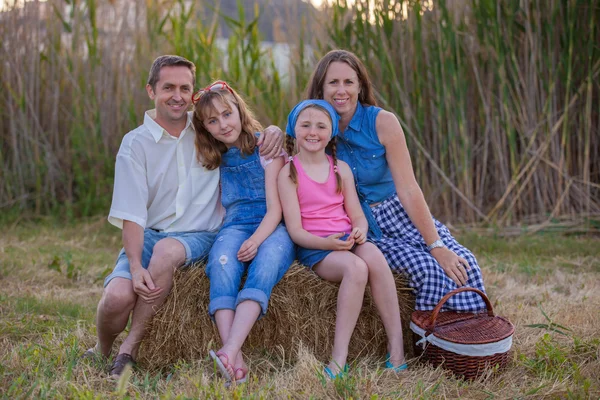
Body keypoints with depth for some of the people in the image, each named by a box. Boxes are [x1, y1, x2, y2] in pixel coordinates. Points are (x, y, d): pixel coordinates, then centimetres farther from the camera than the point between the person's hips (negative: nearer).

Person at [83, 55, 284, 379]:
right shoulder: (136, 143, 1)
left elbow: (254, 136, 24)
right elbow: (131, 214, -7)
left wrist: (273, 131, -2)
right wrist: (136, 267, -22)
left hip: (198, 236, 0)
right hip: (148, 235, 0)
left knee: (167, 249, -36)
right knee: (118, 296, -28)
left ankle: (129, 349, -21)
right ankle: (102, 351, 8)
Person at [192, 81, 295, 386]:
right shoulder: (213, 159, 16)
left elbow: (275, 208, -7)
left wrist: (256, 240, -20)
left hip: (271, 227, -2)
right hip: (234, 226, 3)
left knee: (265, 265, -37)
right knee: (222, 263, -34)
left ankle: (229, 352, -53)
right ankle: (236, 361, -47)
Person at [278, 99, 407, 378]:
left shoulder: (341, 169, 14)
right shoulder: (289, 173, 0)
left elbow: (357, 214, 11)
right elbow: (296, 230, -6)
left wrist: (360, 231, -13)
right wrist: (328, 243, -23)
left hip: (347, 239, 4)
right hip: (314, 247, -3)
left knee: (373, 256, -31)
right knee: (356, 268, -34)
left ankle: (396, 349, -30)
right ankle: (339, 358, -32)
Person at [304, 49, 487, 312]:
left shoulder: (383, 122, -12)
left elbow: (408, 189, -14)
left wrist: (436, 246, -16)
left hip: (400, 214, 1)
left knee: (463, 265, -22)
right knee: (426, 269, -27)